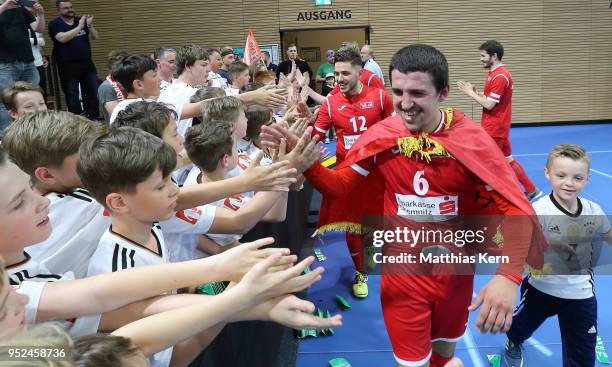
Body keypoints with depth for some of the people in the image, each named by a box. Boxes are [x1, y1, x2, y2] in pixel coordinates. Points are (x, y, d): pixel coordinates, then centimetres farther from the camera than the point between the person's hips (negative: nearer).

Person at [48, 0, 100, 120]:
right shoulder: (55, 24, -3)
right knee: (72, 96, 1)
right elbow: (62, 38, -20)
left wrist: (89, 25, -12)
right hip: (68, 67, -4)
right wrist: (79, 27, -19)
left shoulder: (81, 20, 9)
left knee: (95, 92, 3)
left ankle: (94, 119, 13)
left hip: (87, 64, 4)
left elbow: (95, 37, 6)